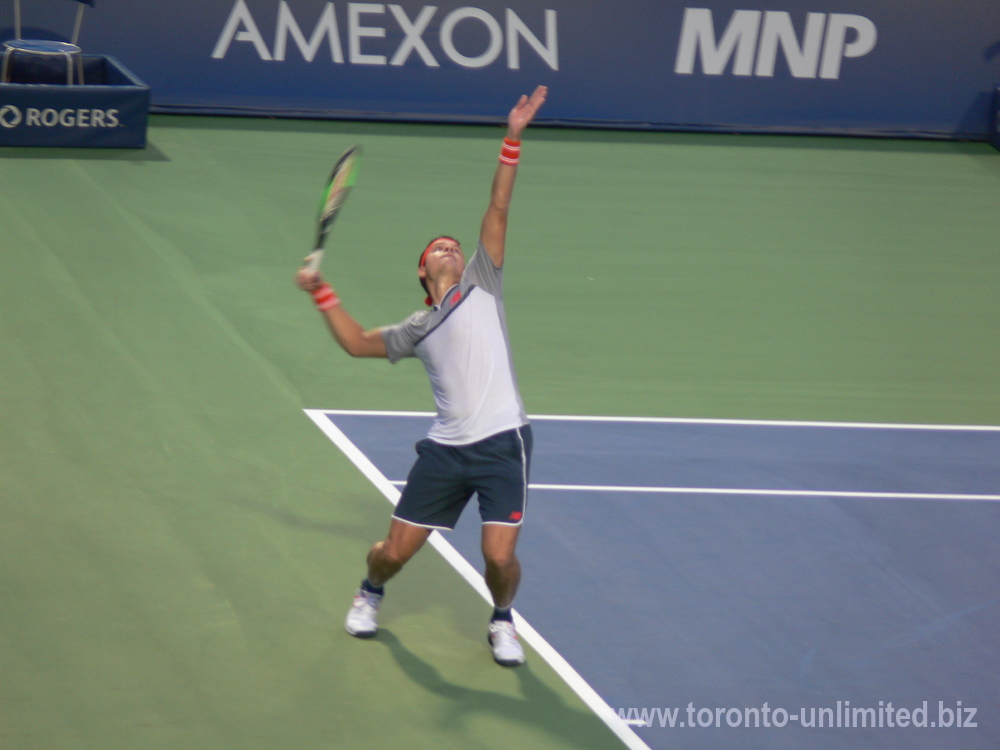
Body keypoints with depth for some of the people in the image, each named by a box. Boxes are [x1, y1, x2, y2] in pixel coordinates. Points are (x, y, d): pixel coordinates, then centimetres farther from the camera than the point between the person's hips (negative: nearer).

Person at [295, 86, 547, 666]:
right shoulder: (417, 329, 18)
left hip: (503, 443, -3)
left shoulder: (481, 285, 10)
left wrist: (512, 140, -3)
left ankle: (502, 620, 19)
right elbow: (358, 343, 22)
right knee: (395, 551, 6)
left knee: (500, 558, -13)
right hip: (446, 449, 3)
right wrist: (322, 293, 15)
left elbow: (498, 210, 3)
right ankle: (370, 595, 41)